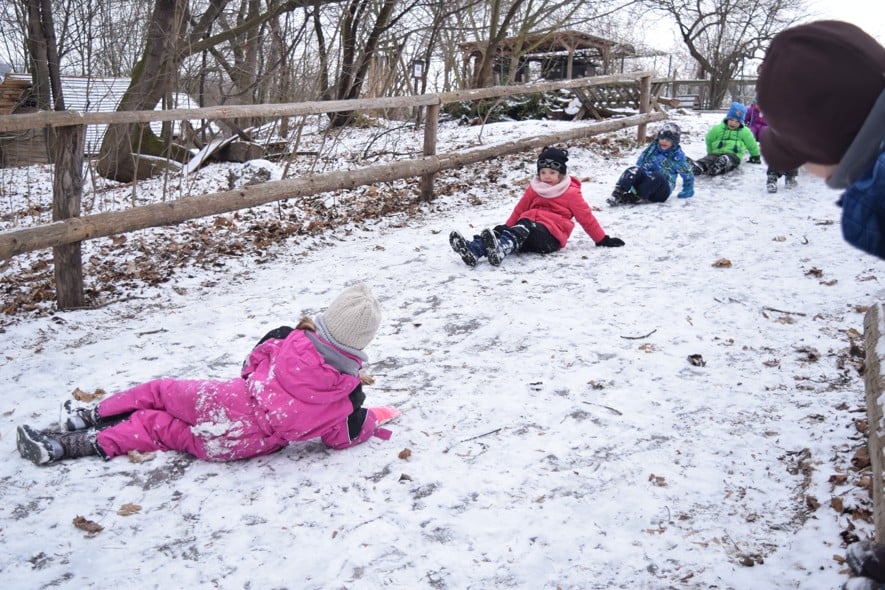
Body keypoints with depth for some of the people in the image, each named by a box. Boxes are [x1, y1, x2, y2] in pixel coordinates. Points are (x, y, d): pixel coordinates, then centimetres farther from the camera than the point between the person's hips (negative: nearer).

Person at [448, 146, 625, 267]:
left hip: (551, 235, -5)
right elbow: (519, 210, 28)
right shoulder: (534, 189, 22)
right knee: (501, 232, -25)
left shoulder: (571, 193, 9)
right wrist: (505, 228, 23)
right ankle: (473, 250, -52)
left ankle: (499, 249, -67)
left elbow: (586, 217, 12)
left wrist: (603, 240, 15)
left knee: (524, 227, -37)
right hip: (527, 228, 5)